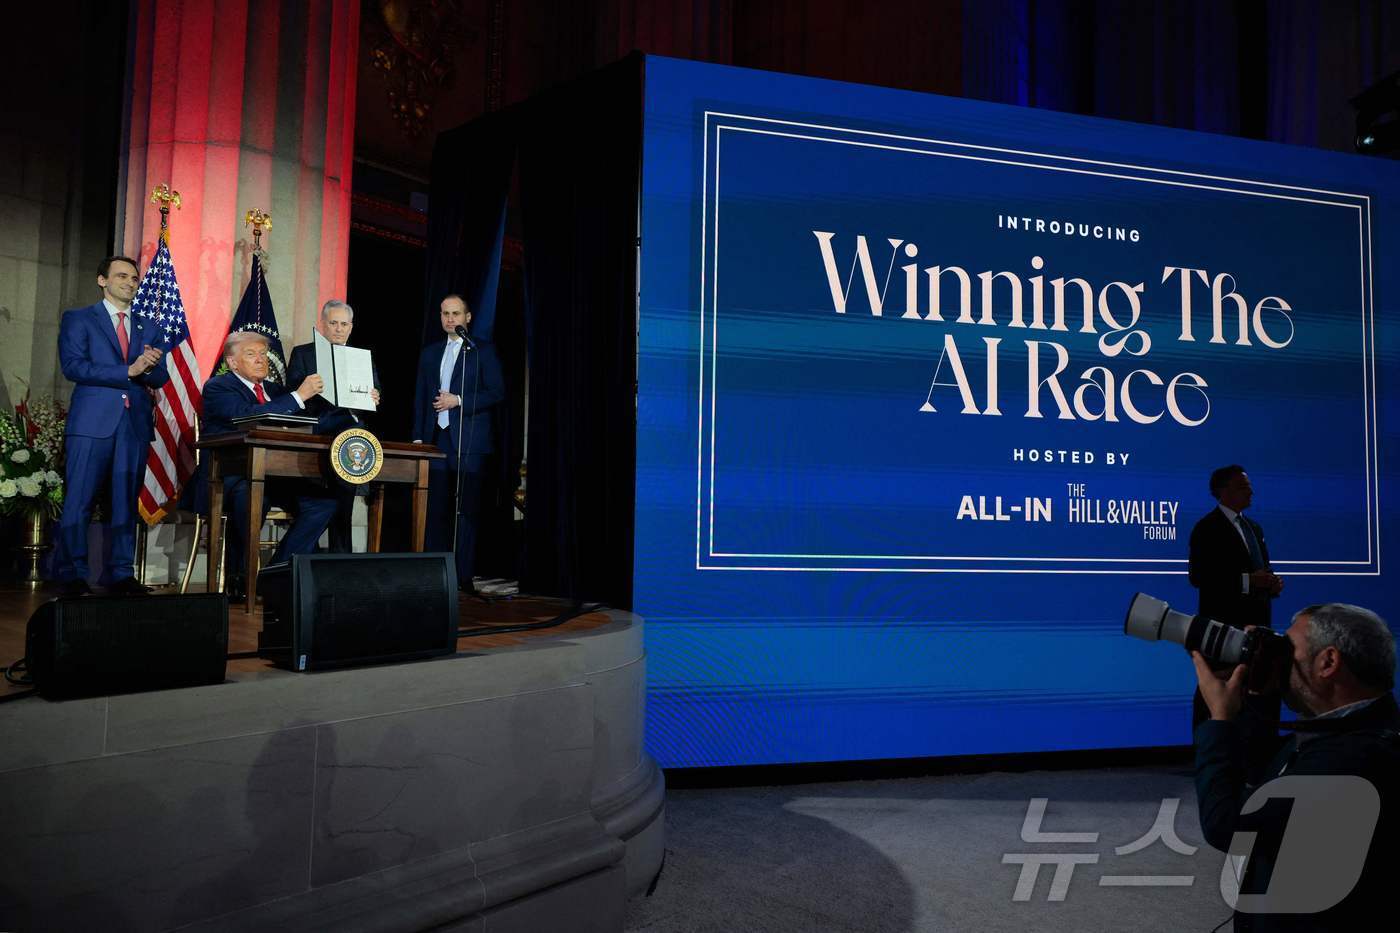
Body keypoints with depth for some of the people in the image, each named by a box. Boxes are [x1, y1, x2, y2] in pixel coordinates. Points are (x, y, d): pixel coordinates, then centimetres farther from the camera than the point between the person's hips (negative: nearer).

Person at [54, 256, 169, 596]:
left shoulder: (147, 328, 19)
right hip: (92, 421, -4)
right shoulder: (78, 319, 8)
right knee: (78, 502, -5)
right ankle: (73, 577, 1)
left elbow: (160, 378, 13)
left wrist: (149, 366, -11)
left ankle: (122, 575, 8)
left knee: (127, 502, 4)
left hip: (135, 423, 4)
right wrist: (128, 371, -13)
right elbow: (72, 366, -7)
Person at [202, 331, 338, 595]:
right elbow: (249, 416, -20)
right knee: (251, 494, -39)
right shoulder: (217, 387, 0)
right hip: (227, 478, -7)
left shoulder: (274, 389, 21)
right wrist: (299, 395, -22)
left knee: (323, 500, -14)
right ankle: (240, 577, -20)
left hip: (270, 476, 7)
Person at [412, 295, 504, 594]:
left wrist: (459, 400, -13)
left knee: (467, 510, -3)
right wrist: (418, 436, 10)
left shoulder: (482, 350, 3)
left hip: (468, 441, -4)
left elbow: (496, 392, -4)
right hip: (436, 439, 4)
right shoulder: (430, 353, 17)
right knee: (436, 509, 3)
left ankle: (463, 577, 0)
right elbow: (420, 397, 18)